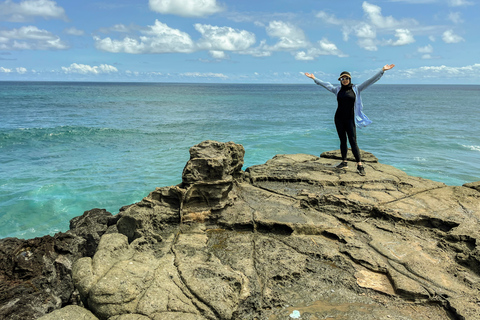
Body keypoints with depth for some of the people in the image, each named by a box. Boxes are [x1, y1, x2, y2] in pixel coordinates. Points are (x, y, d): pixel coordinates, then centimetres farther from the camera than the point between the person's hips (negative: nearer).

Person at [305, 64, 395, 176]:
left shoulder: (356, 89, 2)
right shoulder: (337, 89, 8)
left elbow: (371, 81, 0)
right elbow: (326, 84, 19)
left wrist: (382, 71, -5)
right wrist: (314, 78, 25)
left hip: (350, 119, -3)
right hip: (339, 119, 3)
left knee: (353, 141, -8)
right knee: (342, 140, 8)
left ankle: (360, 165, -7)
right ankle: (344, 162, 16)